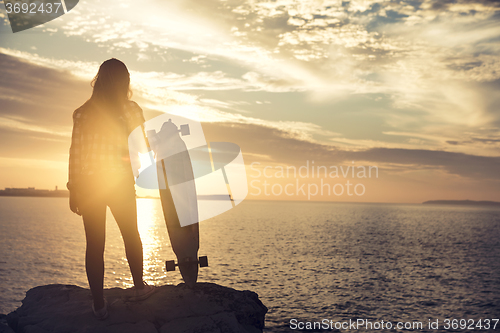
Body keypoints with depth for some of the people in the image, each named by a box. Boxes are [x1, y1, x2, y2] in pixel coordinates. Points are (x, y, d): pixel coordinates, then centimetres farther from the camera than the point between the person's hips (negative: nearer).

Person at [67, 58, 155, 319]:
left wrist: (74, 191, 6)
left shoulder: (82, 113, 0)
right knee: (131, 235, 20)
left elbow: (75, 154, 0)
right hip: (120, 183, -1)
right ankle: (139, 287, 30)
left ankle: (99, 305, 10)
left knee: (94, 245, 6)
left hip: (88, 184, 1)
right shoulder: (130, 109, -6)